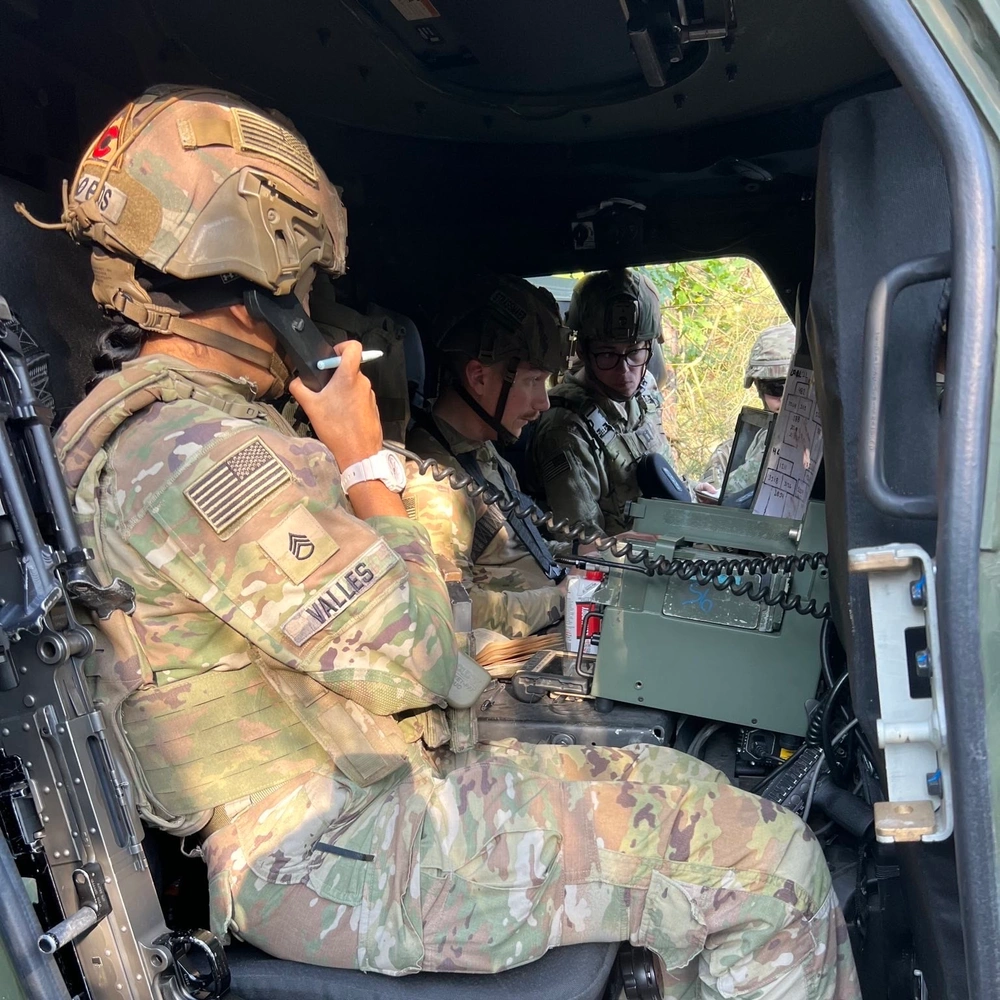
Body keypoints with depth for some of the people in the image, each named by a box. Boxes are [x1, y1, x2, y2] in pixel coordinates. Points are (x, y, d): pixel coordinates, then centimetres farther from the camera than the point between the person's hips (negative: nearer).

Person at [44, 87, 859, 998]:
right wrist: (365, 461, -10)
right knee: (769, 871, -10)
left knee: (682, 788, 14)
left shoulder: (131, 425, 13)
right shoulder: (201, 456, -23)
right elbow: (415, 659, -21)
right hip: (338, 859, -10)